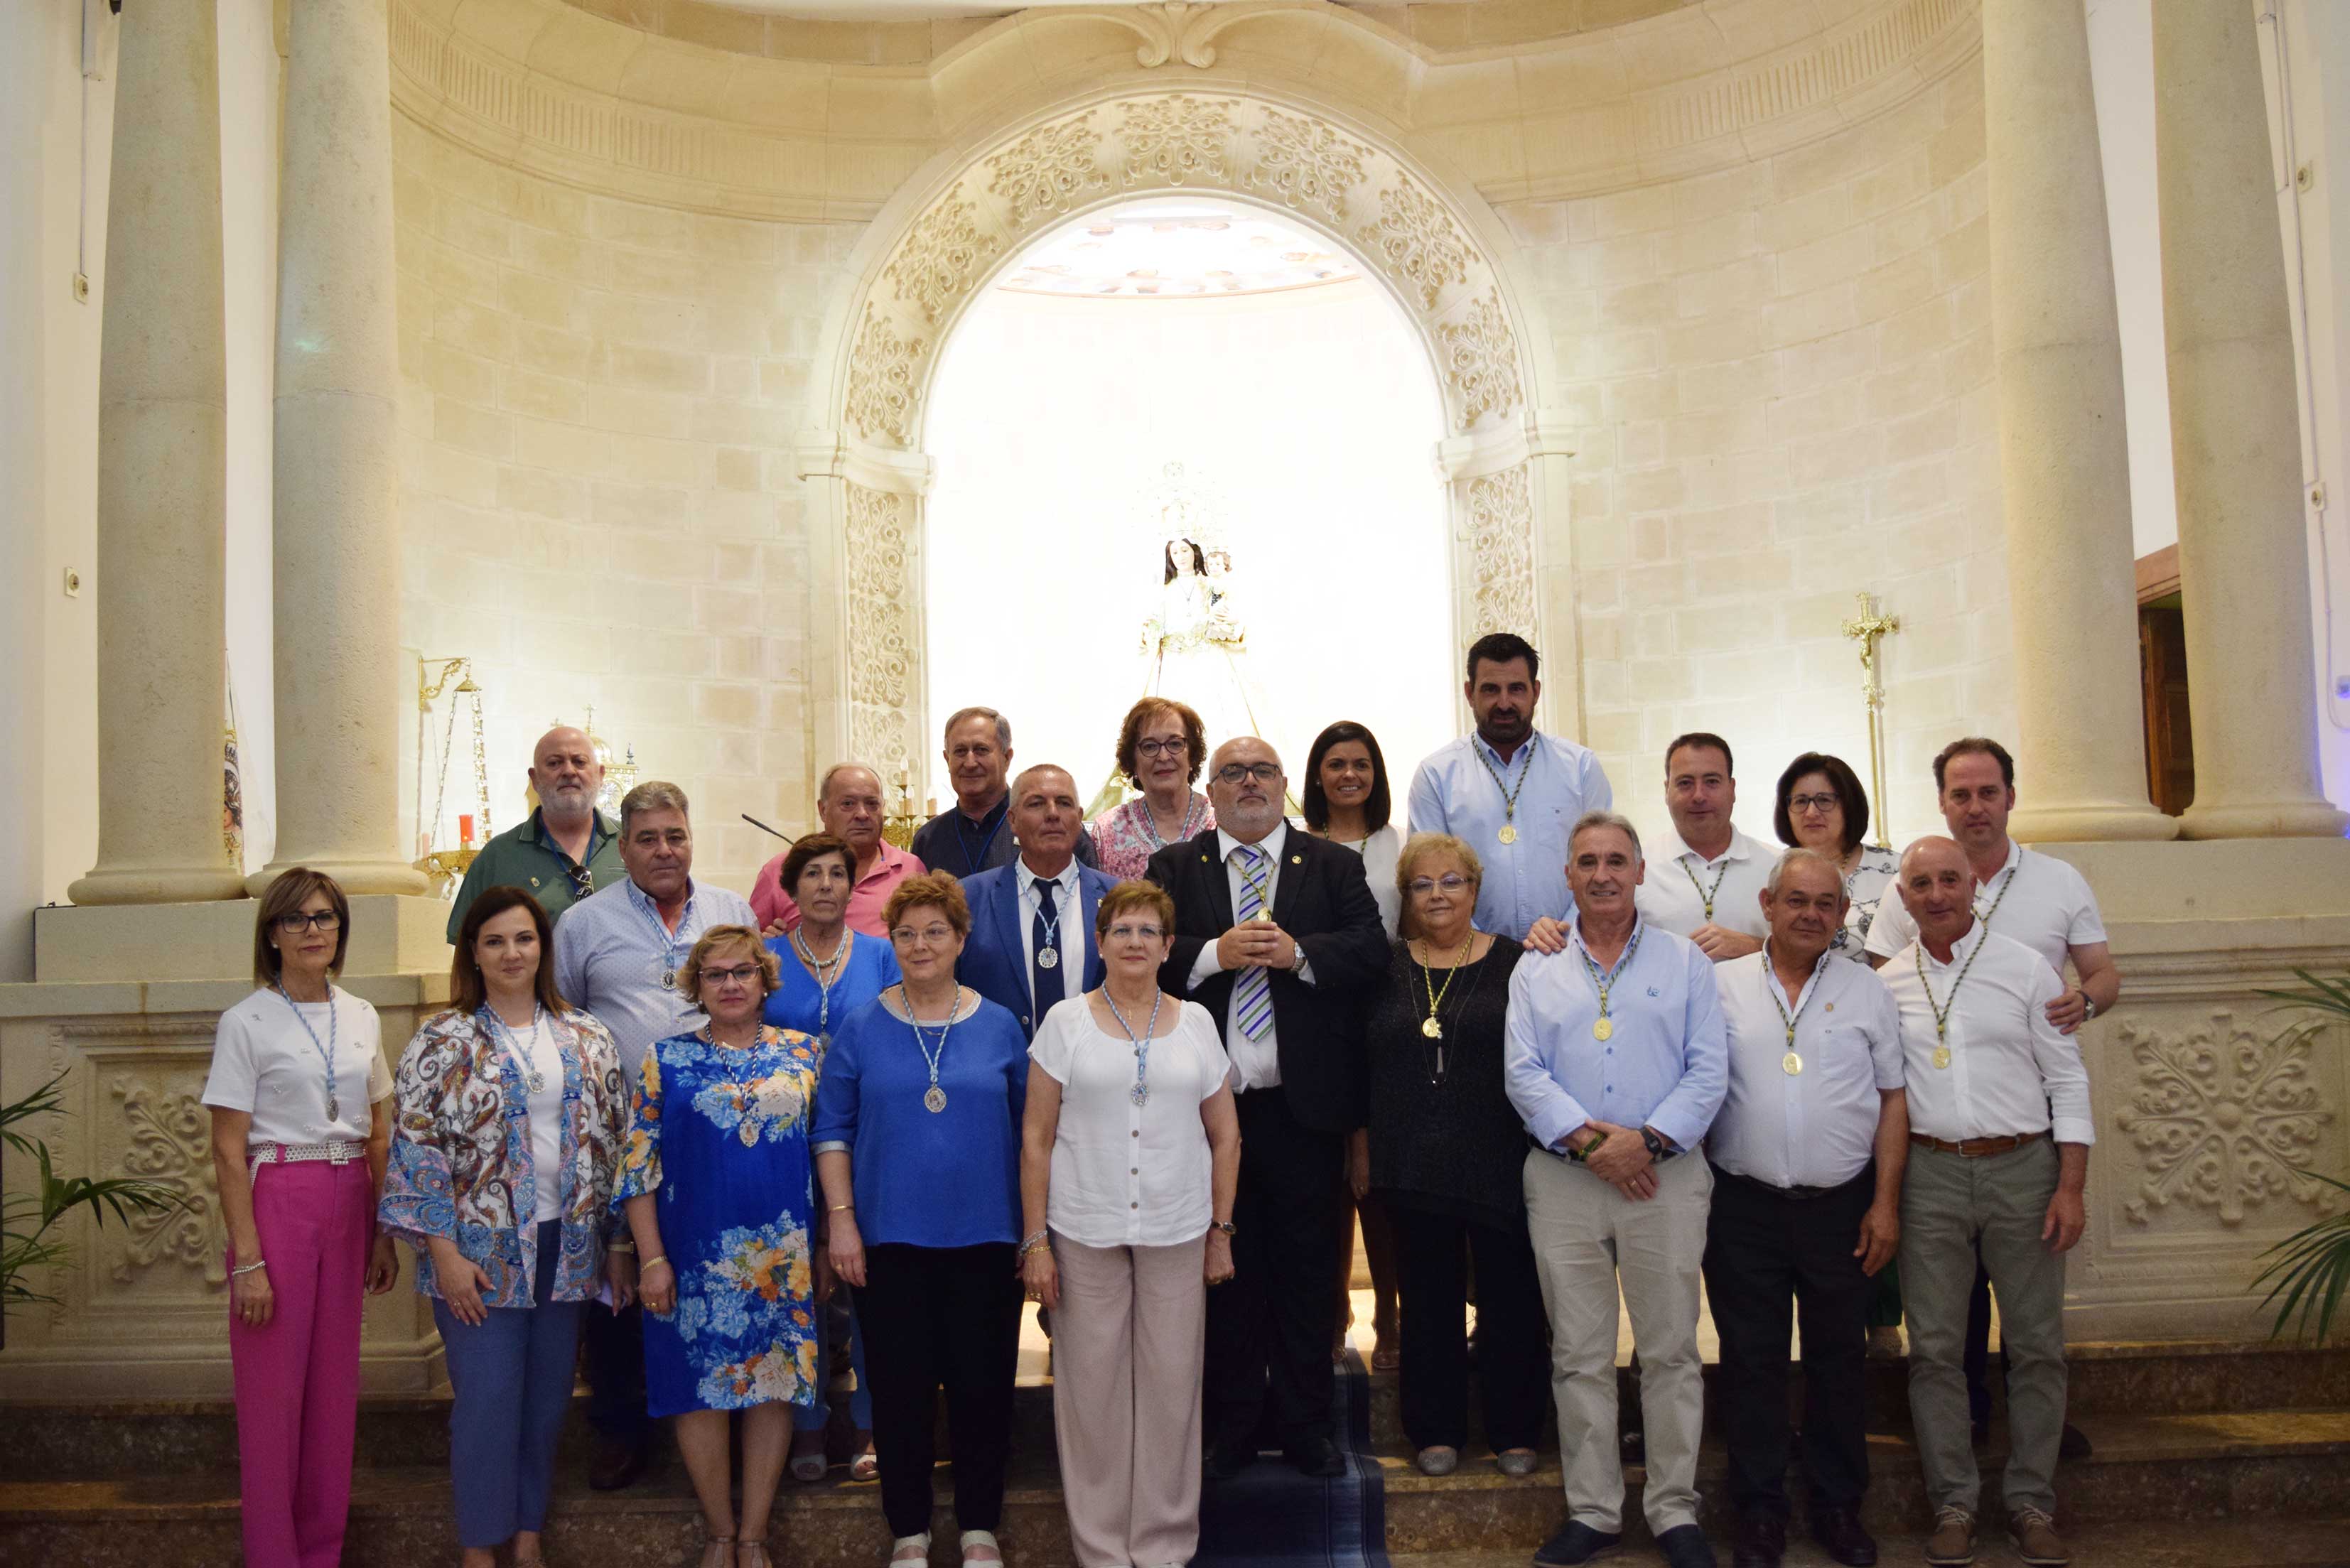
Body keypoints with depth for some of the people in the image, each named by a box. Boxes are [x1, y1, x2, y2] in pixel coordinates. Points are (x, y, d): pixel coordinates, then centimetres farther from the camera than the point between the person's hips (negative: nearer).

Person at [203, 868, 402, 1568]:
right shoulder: (247, 1022, -5)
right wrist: (247, 1260, -12)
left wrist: (383, 1234, 10)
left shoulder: (361, 1018, 9)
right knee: (273, 1388, 2)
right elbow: (228, 1152, -8)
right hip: (276, 1201, -4)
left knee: (334, 1385, 10)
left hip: (348, 1206, 5)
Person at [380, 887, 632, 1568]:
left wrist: (621, 1243, 6)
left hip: (567, 1246, 4)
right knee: (488, 1400, 0)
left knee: (548, 1397, 12)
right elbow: (418, 1149, -8)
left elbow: (615, 1141, 8)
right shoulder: (443, 1041, -5)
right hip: (480, 1251, -3)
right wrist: (444, 1252, -13)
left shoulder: (586, 1038, 6)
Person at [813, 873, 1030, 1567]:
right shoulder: (861, 1028, 0)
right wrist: (841, 1219, -5)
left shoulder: (999, 1026, 2)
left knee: (983, 1385, 6)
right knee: (901, 1387, 7)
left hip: (984, 1239, 1)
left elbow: (1029, 1128, 6)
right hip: (891, 1238, 0)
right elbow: (833, 1129, 2)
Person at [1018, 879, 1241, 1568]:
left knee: (1171, 1383, 5)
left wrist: (1221, 1231, 7)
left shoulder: (1195, 1022, 6)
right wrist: (1035, 1241, -3)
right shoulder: (1066, 1021, 1)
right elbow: (1036, 1137, 1)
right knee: (1092, 1384, 4)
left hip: (1178, 1233, 1)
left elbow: (1225, 1136, 11)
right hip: (1084, 1231, -1)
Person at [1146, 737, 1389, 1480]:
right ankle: (1232, 1426, 23)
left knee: (1307, 1270, 8)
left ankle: (1305, 1425, 22)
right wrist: (1214, 953, -19)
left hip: (1304, 1106, 0)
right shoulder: (1174, 867, 7)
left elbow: (1372, 947, -5)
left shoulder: (1334, 866, 8)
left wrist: (1297, 952, -18)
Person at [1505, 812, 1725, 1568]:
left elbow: (1708, 1071, -1)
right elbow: (1524, 1074, 1)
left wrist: (1648, 1139, -13)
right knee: (1579, 1355, 7)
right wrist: (1587, 1139, -12)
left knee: (1671, 1351, 4)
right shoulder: (1536, 971, 9)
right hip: (1563, 1182, 1)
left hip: (1666, 1175, -1)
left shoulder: (1684, 960, 6)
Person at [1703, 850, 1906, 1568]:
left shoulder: (1867, 990, 5)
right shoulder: (1721, 985, 2)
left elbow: (1892, 1099, 5)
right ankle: (1760, 1509, 20)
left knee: (1840, 1358, 10)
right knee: (1751, 1359, 7)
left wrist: (1886, 1202, 1)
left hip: (1841, 1206, 1)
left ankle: (1839, 1504, 25)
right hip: (1744, 1206, -1)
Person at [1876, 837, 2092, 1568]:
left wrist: (2071, 1188, -5)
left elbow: (2068, 1081, 1)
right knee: (1935, 1346, 3)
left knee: (2035, 1343, 4)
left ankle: (2031, 1501, 17)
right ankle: (1954, 1502, 14)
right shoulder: (1888, 983, 6)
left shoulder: (2026, 968, 1)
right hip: (1929, 1174, 1)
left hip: (2022, 1166, -1)